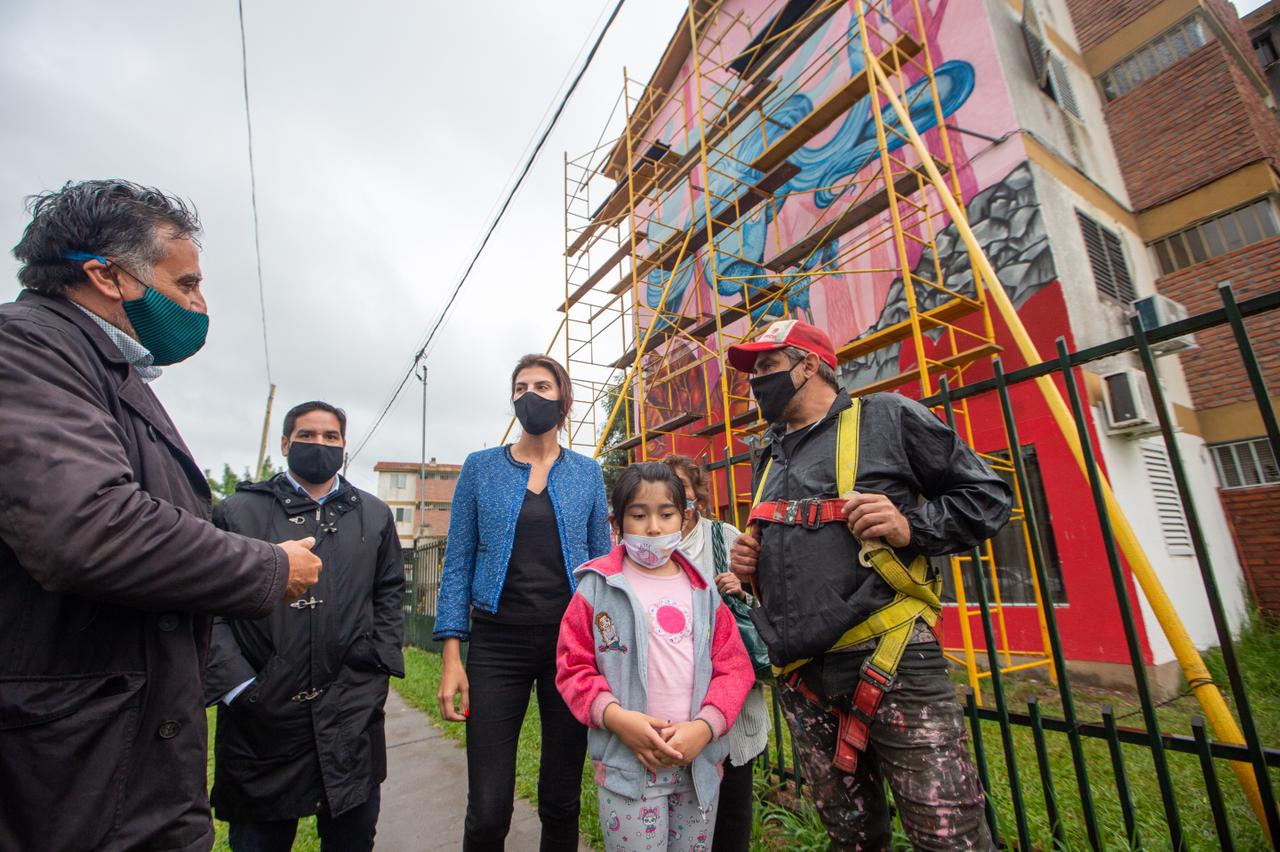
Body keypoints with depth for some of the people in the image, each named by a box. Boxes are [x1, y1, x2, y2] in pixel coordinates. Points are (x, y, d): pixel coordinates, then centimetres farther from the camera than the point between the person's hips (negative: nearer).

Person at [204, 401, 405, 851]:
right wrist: (235, 684, -9)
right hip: (260, 712, -1)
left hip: (352, 714, 2)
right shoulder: (237, 510, 2)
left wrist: (380, 659, 3)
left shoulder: (374, 515, 9)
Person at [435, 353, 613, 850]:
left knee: (562, 800, 13)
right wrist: (452, 658, -3)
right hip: (497, 643, -1)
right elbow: (458, 564, 2)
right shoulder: (480, 468, 3)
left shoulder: (587, 473, 5)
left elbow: (601, 561, 8)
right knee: (487, 812, 2)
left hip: (571, 641, 1)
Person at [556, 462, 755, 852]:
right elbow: (573, 666, -4)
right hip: (627, 764, -3)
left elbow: (734, 666, 2)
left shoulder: (704, 589, 3)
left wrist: (705, 726, -12)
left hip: (700, 763, 3)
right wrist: (614, 716, -18)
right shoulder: (598, 586, -5)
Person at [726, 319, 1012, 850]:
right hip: (802, 679, 6)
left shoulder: (886, 417, 2)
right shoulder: (770, 460, 20)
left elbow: (988, 496, 3)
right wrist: (750, 565, 8)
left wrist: (911, 527, -14)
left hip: (889, 660, -5)